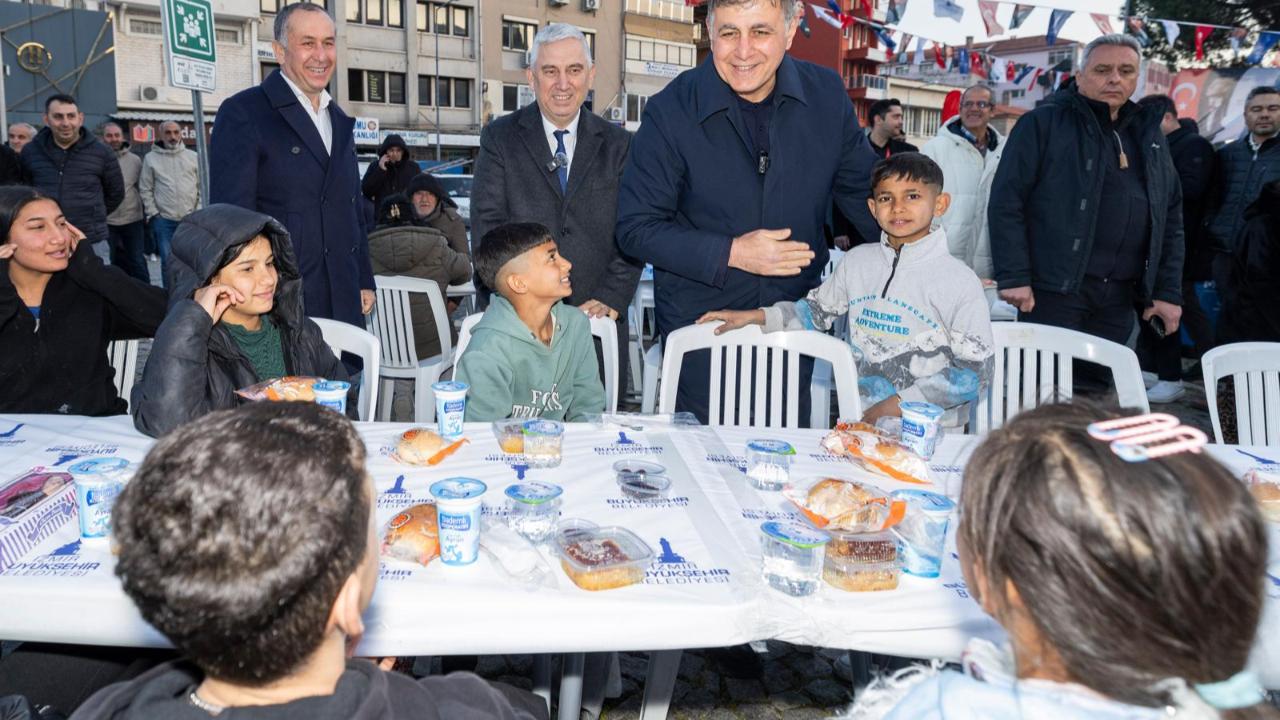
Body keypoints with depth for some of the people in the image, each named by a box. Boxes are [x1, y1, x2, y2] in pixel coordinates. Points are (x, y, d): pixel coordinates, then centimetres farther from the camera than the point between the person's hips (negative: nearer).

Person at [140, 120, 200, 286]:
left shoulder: (193, 157, 8)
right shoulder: (151, 158, 4)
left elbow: (202, 186, 9)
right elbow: (145, 189, 4)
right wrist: (153, 214, -2)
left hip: (191, 218, 1)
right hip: (164, 219, -1)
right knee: (167, 260, 1)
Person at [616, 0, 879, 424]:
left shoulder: (827, 95, -4)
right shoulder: (671, 111, -13)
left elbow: (864, 193, 10)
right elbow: (635, 229, -11)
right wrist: (730, 254, -21)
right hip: (700, 321, -2)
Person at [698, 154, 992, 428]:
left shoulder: (959, 281, -6)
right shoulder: (856, 262, 7)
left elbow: (975, 371, -6)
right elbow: (816, 310, 21)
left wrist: (901, 403, -12)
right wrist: (759, 316, 8)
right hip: (860, 421, 4)